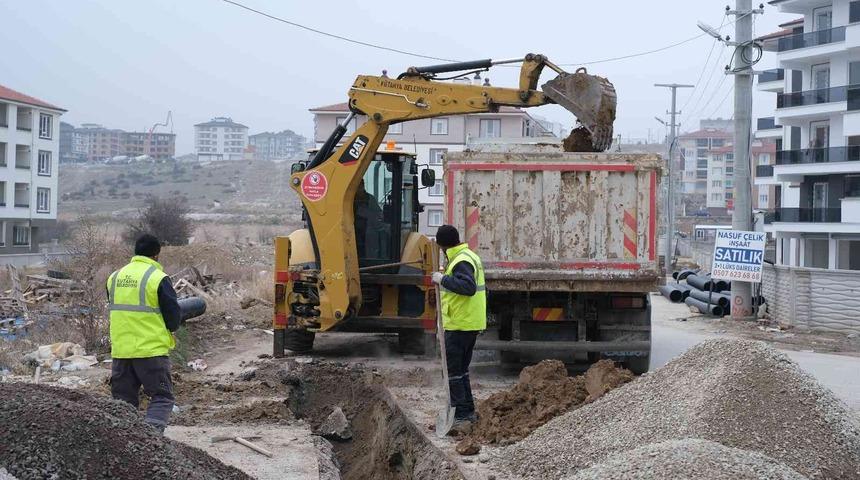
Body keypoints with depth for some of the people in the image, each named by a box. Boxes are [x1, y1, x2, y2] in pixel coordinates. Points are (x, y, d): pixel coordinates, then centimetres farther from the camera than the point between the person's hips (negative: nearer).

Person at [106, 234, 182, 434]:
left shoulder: (115, 277, 8)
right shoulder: (158, 278, -10)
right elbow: (174, 316, -7)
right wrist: (169, 327, 14)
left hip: (120, 349, 5)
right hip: (151, 349, -5)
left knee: (124, 398, 14)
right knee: (161, 397, 3)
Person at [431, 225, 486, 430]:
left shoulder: (461, 261, -18)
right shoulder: (471, 256, 15)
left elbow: (468, 287, -32)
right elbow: (476, 287, 22)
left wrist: (444, 279, -27)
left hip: (459, 325, -10)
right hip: (472, 324, 10)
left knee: (452, 371, -5)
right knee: (461, 370, 18)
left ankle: (461, 415, -4)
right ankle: (469, 411, 23)